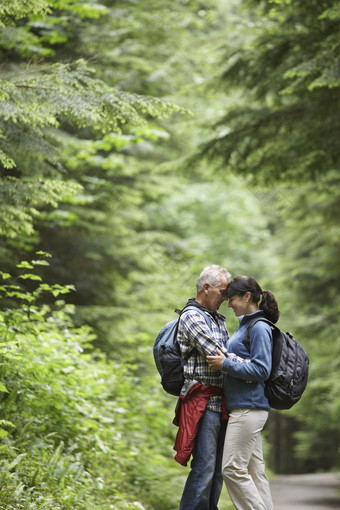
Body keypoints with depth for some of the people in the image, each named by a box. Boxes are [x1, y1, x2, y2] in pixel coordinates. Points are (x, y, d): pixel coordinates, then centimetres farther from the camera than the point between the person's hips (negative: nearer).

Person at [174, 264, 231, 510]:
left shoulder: (218, 319, 20)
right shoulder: (192, 317, -8)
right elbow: (218, 355, -16)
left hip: (220, 404, 9)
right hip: (203, 402, -9)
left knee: (217, 470, 10)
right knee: (204, 467, -12)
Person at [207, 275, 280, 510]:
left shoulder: (260, 328, -12)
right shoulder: (245, 326, 16)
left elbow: (261, 370, -18)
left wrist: (226, 365, -17)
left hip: (249, 409, -10)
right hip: (243, 408, 10)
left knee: (233, 468, -9)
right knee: (254, 469, 9)